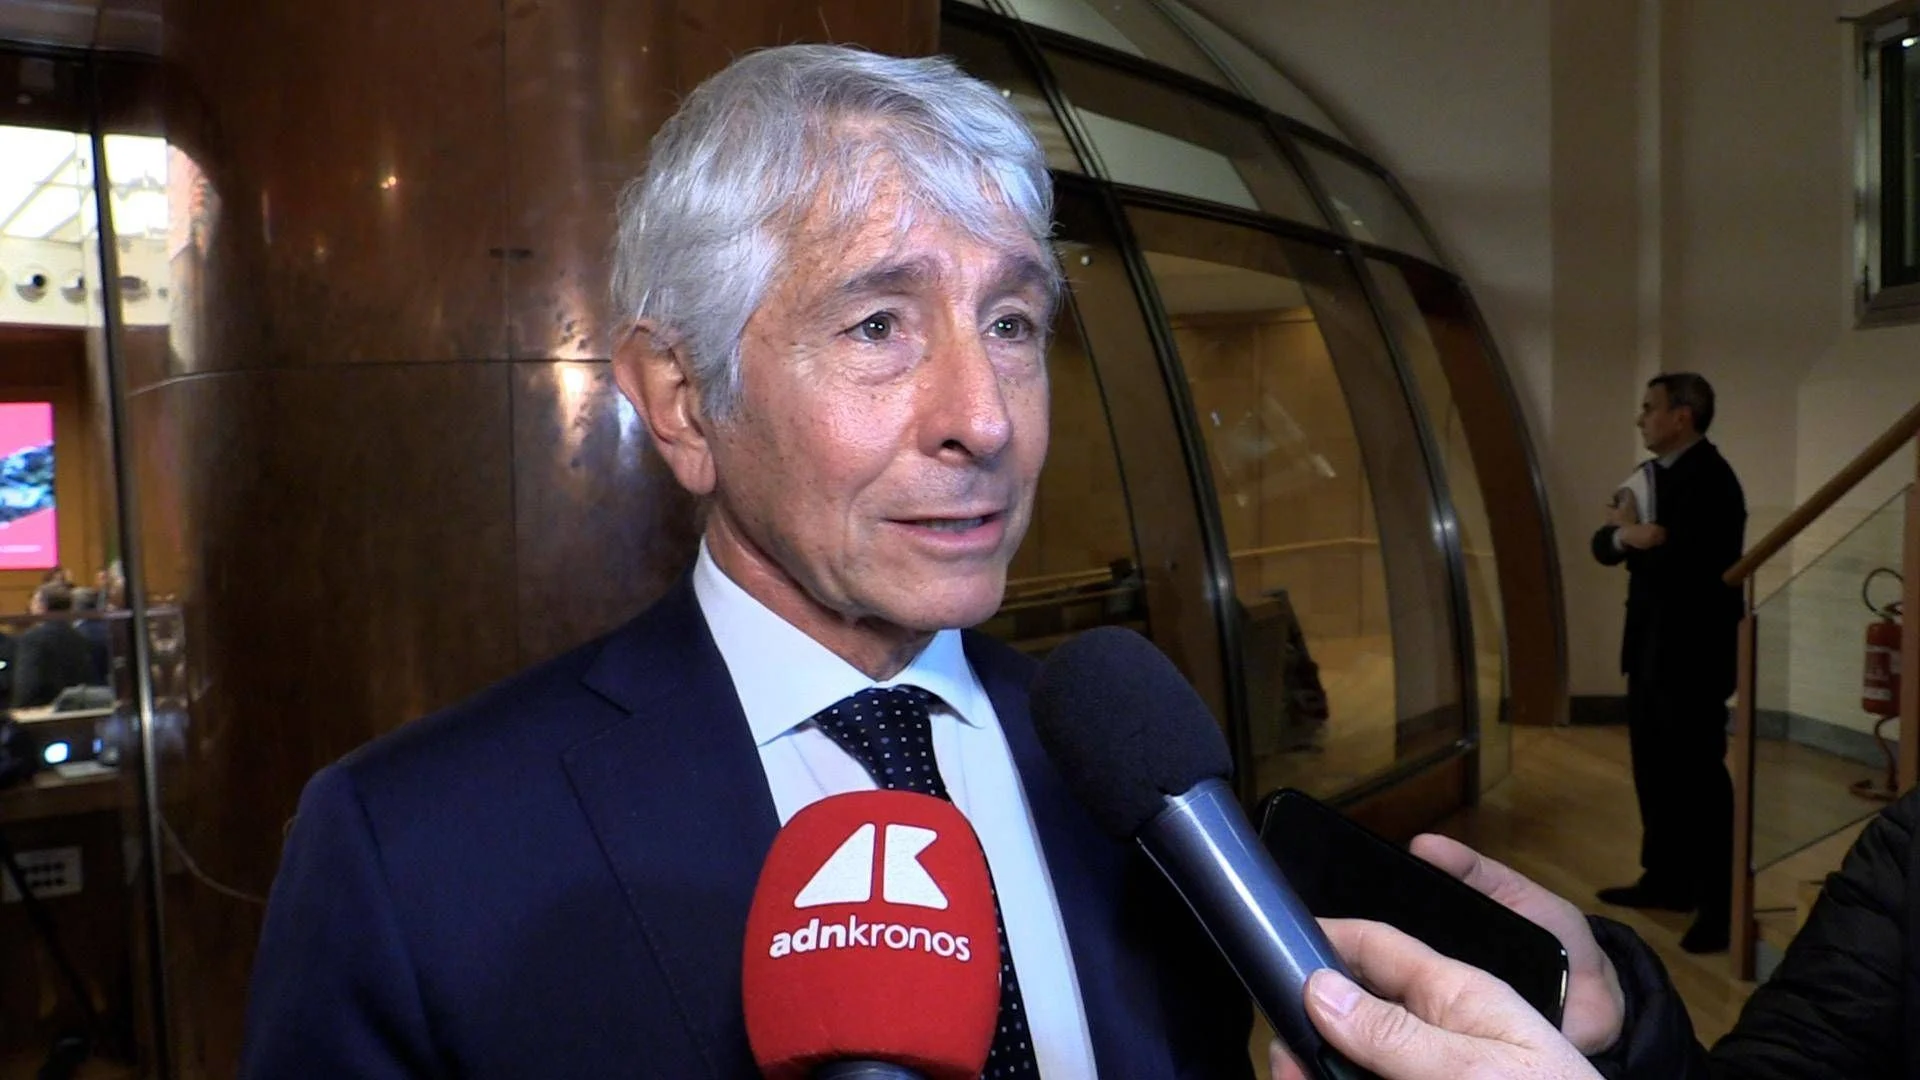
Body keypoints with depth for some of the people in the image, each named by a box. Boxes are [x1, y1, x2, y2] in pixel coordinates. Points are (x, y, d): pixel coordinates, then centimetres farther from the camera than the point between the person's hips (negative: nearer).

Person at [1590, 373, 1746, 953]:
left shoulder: (1710, 478, -15)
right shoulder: (1651, 475, 12)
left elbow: (1686, 560, -26)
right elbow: (1603, 545, 8)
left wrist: (1636, 536, -12)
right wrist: (1624, 535, -14)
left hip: (1692, 651, -9)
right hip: (1649, 645, 9)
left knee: (1699, 775, -2)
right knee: (1655, 769, 16)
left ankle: (1720, 904, 8)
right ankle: (1666, 878, 28)